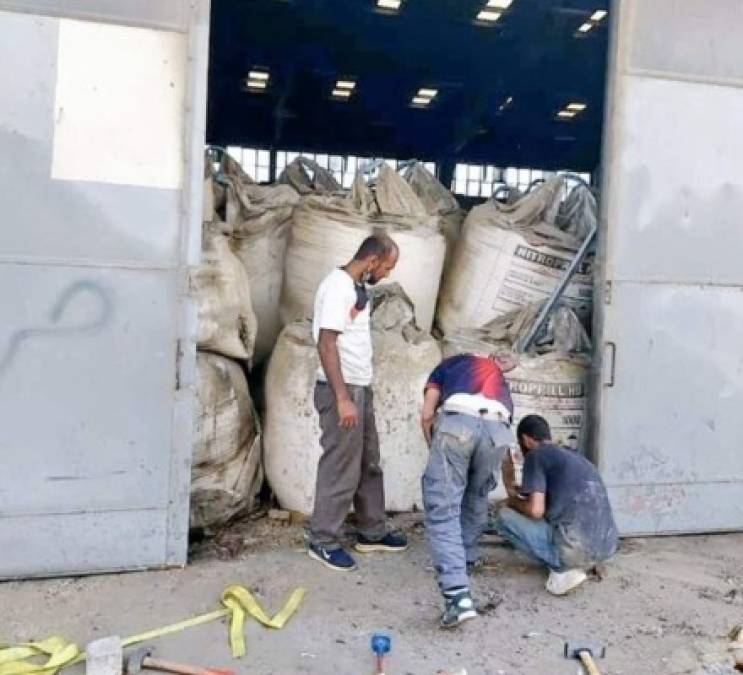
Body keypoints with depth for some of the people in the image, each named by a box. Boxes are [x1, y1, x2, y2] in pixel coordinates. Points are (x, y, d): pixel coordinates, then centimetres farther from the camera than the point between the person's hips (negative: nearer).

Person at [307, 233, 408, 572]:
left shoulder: (355, 287, 12)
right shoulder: (338, 287, -17)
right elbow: (326, 344, -22)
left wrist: (356, 393, 19)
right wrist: (342, 398, -25)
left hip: (359, 388, 10)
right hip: (342, 391, -10)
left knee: (369, 464, 17)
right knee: (341, 468, -2)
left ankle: (372, 533, 28)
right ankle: (323, 541, 11)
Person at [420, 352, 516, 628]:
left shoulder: (450, 363, 34)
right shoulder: (499, 378, 42)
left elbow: (427, 415, 20)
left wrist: (438, 455, 33)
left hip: (458, 421, -3)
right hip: (497, 429, 3)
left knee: (442, 510, 0)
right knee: (476, 501, 28)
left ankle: (458, 595, -12)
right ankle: (466, 562, 40)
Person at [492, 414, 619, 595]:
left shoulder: (536, 454, -1)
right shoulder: (574, 456, 23)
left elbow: (536, 510, -10)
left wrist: (514, 502, 12)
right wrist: (522, 492, 45)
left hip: (576, 548, -9)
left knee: (504, 517, 6)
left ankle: (563, 571, -2)